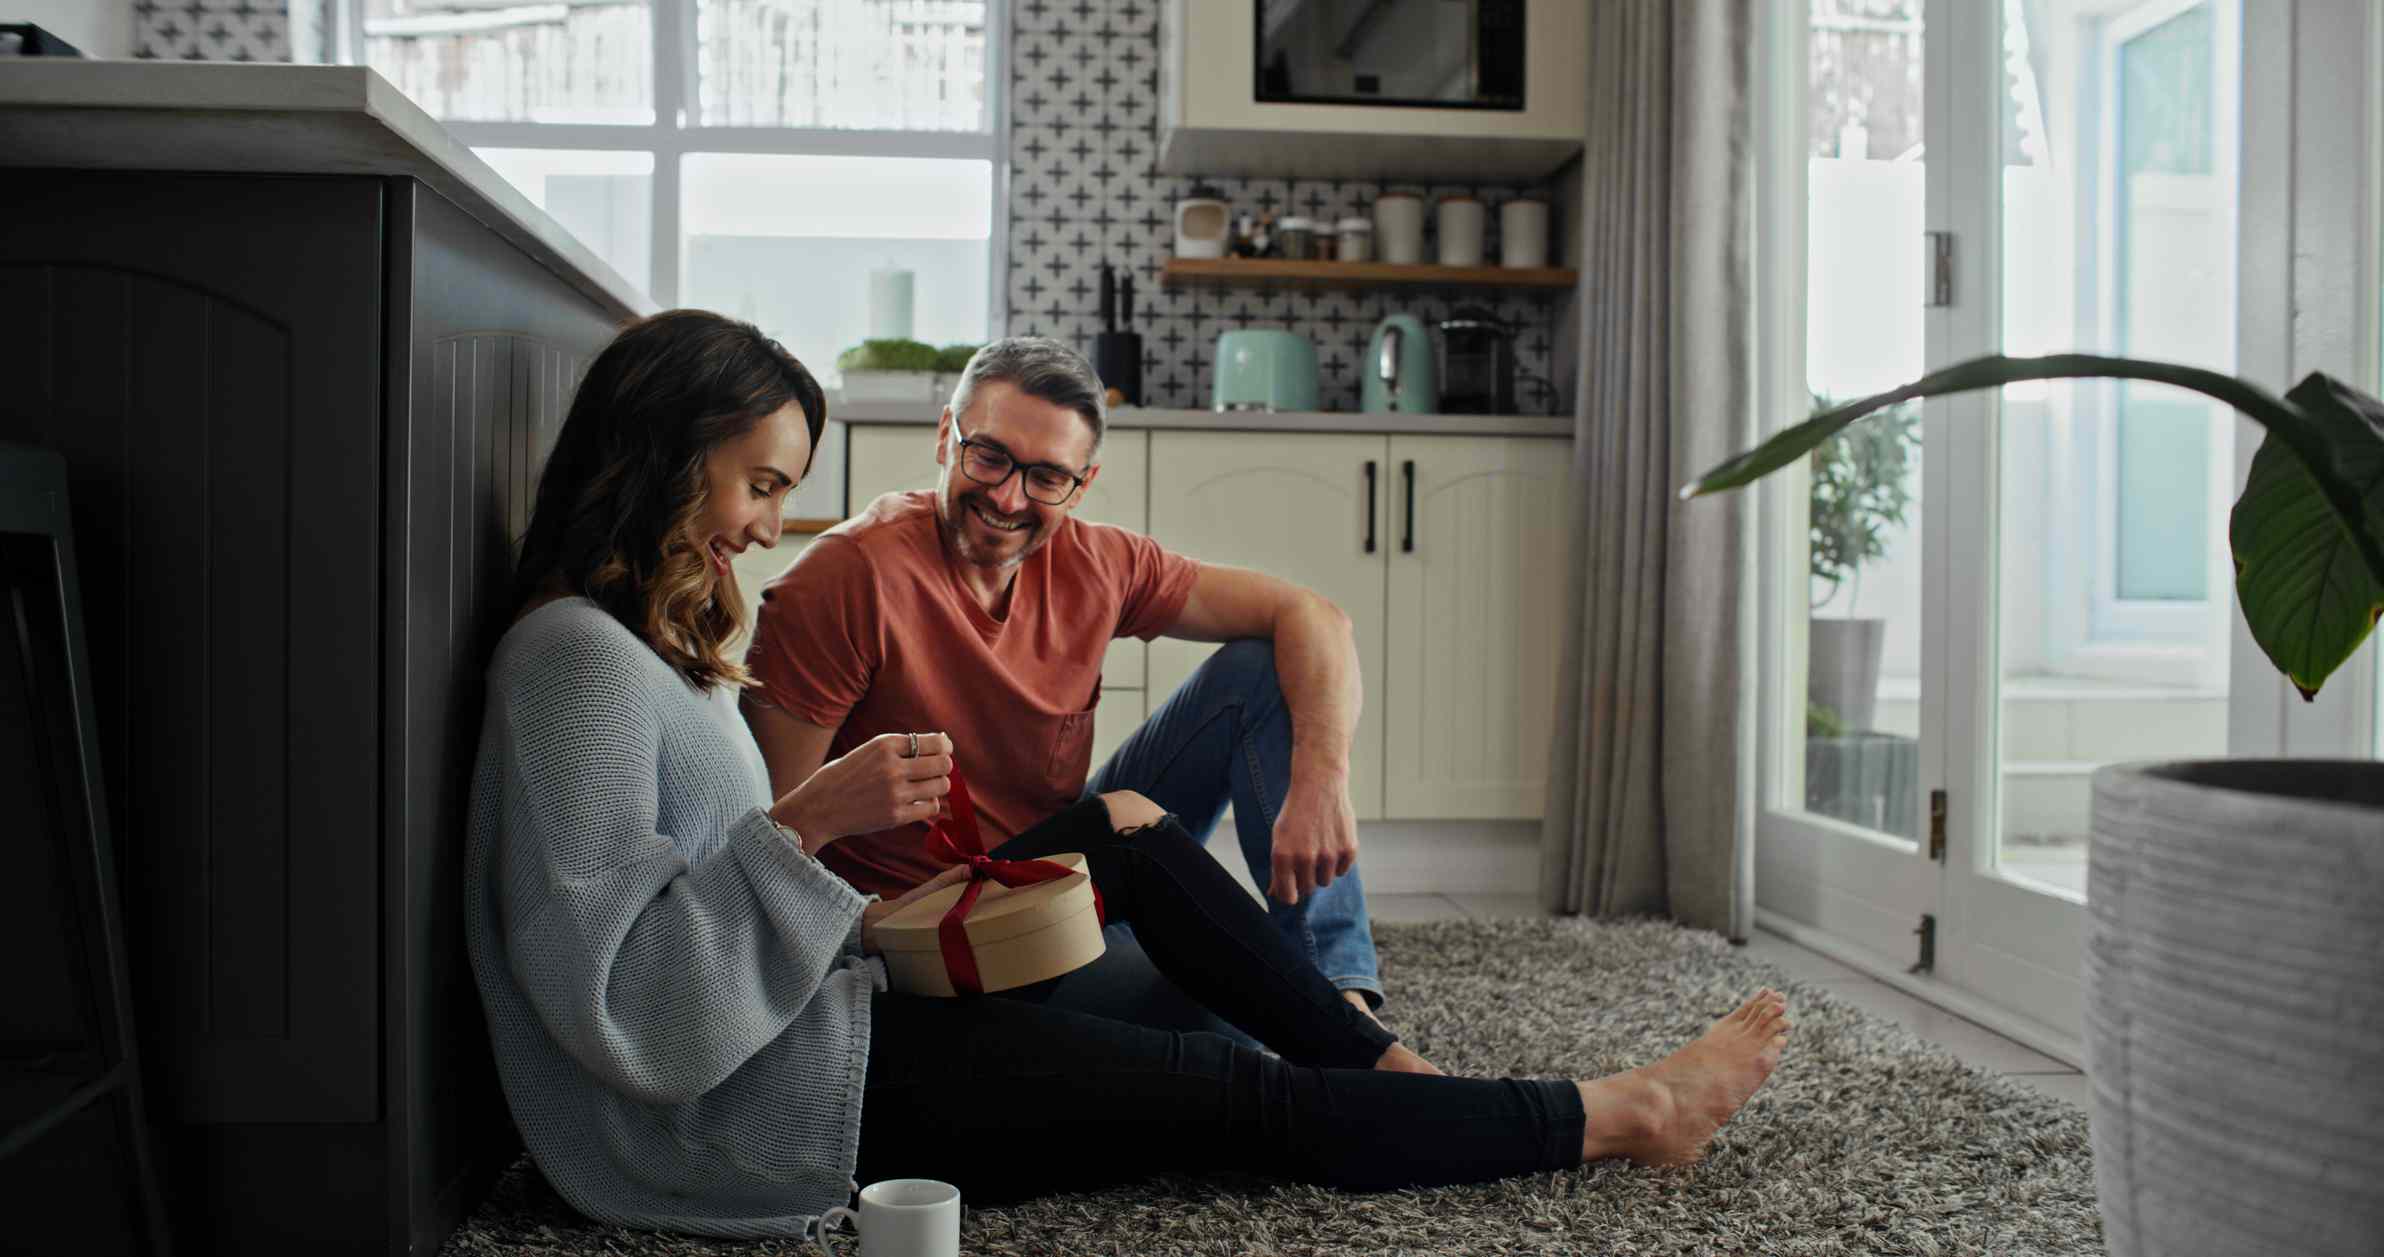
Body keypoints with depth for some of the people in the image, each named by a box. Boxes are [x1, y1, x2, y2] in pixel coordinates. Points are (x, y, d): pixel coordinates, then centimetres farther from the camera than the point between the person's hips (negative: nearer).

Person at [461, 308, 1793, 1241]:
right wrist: (804, 825, -28)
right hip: (738, 1112, -10)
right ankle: (1624, 1115, 8)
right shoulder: (577, 656, -18)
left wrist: (874, 916, 0)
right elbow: (610, 993, -25)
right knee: (1250, 1099, -7)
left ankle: (1394, 1069, 12)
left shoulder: (653, 641, 13)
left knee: (1121, 824, 8)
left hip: (774, 1042, 10)